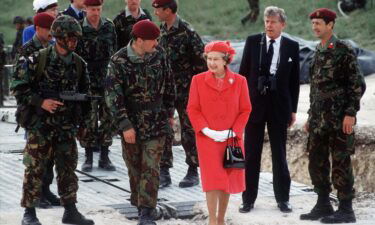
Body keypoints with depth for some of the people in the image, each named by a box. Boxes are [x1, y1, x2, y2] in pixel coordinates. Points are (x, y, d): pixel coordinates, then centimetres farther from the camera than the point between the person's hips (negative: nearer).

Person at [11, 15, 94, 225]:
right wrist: (40, 102, -18)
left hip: (67, 127, 5)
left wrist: (85, 119, 15)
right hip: (40, 124, -5)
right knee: (35, 169, 0)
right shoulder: (37, 60, -11)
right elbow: (18, 88, -9)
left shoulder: (79, 63, 5)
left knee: (68, 169, 9)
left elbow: (84, 92, 16)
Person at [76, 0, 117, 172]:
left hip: (107, 81, 3)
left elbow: (114, 51, 12)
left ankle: (104, 157, 14)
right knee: (88, 120, -1)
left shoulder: (109, 27, 5)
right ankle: (88, 157, 9)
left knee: (107, 119, 4)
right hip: (87, 81, -3)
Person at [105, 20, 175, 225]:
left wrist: (169, 113, 16)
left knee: (151, 167, -5)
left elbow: (168, 85, 11)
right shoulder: (119, 61, -13)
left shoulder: (159, 55, -3)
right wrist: (125, 125, -16)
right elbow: (113, 95, -14)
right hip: (131, 123, -1)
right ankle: (139, 202, 30)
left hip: (156, 122, 1)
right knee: (134, 167, 11)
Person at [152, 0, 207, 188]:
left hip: (185, 90, -6)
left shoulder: (187, 32, -14)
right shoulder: (161, 31, 8)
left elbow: (202, 60, -12)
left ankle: (193, 172, 14)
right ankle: (164, 172, 10)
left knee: (189, 131, 4)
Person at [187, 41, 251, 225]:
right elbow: (192, 109, 0)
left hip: (232, 139, 2)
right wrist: (206, 130, -12)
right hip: (207, 139, -1)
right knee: (212, 179, -9)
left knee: (228, 180, 8)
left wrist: (232, 132, -10)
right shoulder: (198, 80, 0)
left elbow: (245, 110, 2)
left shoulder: (239, 81, 0)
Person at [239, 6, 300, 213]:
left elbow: (294, 80, 5)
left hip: (279, 105, 0)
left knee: (279, 153, 7)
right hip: (254, 103, 0)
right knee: (251, 153, 3)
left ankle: (282, 199, 15)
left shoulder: (291, 47, 1)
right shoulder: (252, 42, 0)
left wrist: (293, 109, 3)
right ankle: (248, 199, 10)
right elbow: (243, 73, 3)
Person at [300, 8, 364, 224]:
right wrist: (311, 116, 18)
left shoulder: (344, 50, -8)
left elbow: (357, 84, -10)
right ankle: (323, 205, 19)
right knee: (317, 162, 10)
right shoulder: (318, 52, 14)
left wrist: (350, 113, -16)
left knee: (341, 162, -5)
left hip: (340, 119, -8)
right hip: (320, 120, 8)